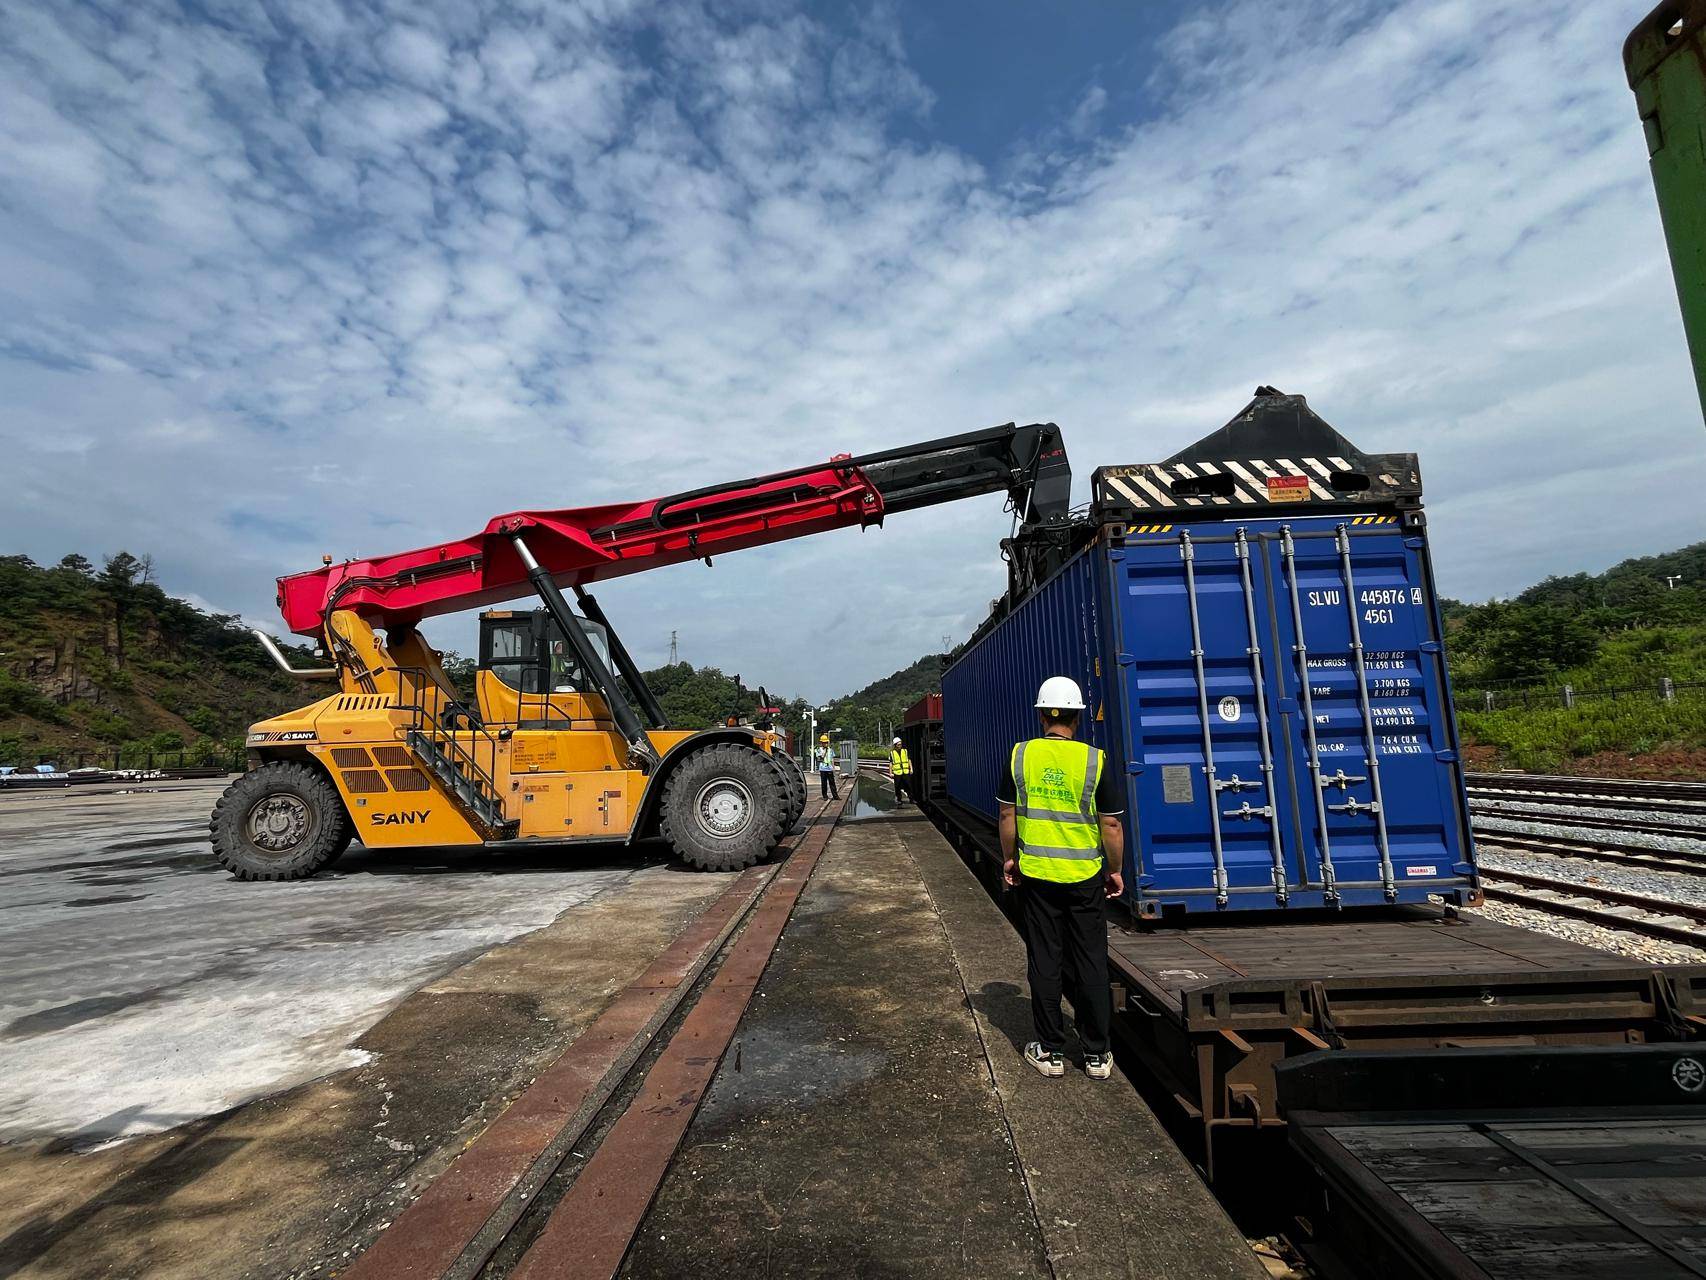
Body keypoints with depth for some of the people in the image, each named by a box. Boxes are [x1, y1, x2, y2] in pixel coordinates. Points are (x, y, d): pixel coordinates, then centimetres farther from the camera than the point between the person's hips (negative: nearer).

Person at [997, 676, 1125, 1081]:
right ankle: (1096, 1055, 21)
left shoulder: (1019, 755, -5)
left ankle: (1050, 1052, 20)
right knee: (1091, 964, 11)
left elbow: (1008, 815, 0)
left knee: (1043, 963, 10)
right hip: (1085, 878, -1)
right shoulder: (1095, 760, -10)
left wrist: (1009, 859, 12)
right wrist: (1115, 870, 7)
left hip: (1035, 875, 1)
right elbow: (1111, 825, -6)